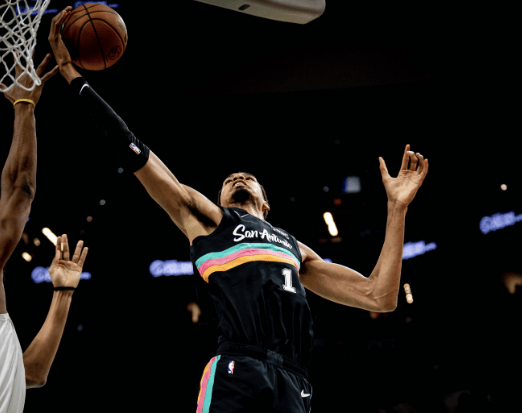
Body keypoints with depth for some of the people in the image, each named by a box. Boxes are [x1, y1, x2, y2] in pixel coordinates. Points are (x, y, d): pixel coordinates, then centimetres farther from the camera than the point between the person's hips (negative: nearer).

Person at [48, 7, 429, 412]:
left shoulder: (296, 249, 30)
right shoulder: (205, 217, 21)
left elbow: (380, 296, 23)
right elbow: (134, 153, 16)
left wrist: (397, 206, 22)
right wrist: (70, 70, 15)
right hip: (236, 375, -4)